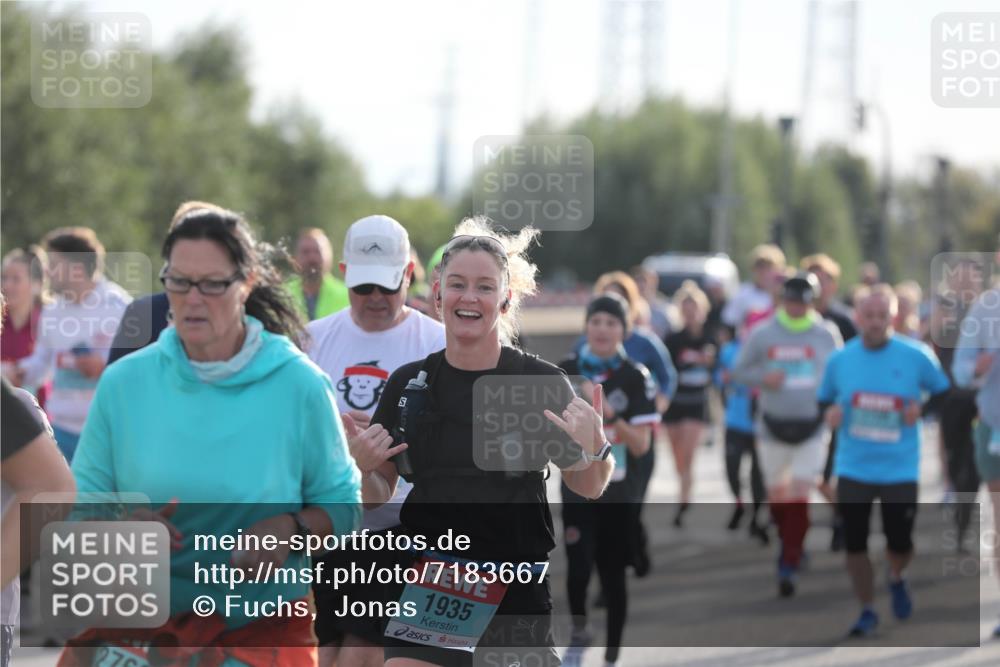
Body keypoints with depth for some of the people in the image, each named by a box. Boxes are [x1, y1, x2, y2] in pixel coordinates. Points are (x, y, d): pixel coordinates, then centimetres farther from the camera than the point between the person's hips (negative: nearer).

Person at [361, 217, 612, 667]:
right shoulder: (408, 385, 3)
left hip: (515, 596, -1)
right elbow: (380, 494, 11)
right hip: (425, 594, 2)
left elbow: (588, 488, 3)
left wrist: (594, 448, -17)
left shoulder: (542, 382, -4)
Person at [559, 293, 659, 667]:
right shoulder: (566, 372, 0)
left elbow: (641, 446, -7)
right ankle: (579, 633, 13)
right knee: (579, 568, -15)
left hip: (618, 493, 0)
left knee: (613, 577, 4)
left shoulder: (635, 378, -4)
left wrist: (614, 419, -22)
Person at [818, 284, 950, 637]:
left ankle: (897, 579, 38)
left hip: (900, 470, -1)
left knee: (900, 543, 2)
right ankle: (867, 611, 16)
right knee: (854, 543, -2)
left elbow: (942, 390, 7)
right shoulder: (839, 360, -1)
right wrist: (830, 413, -10)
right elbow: (824, 399, 13)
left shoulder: (916, 356, -7)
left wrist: (922, 409, -12)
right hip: (853, 468, 1)